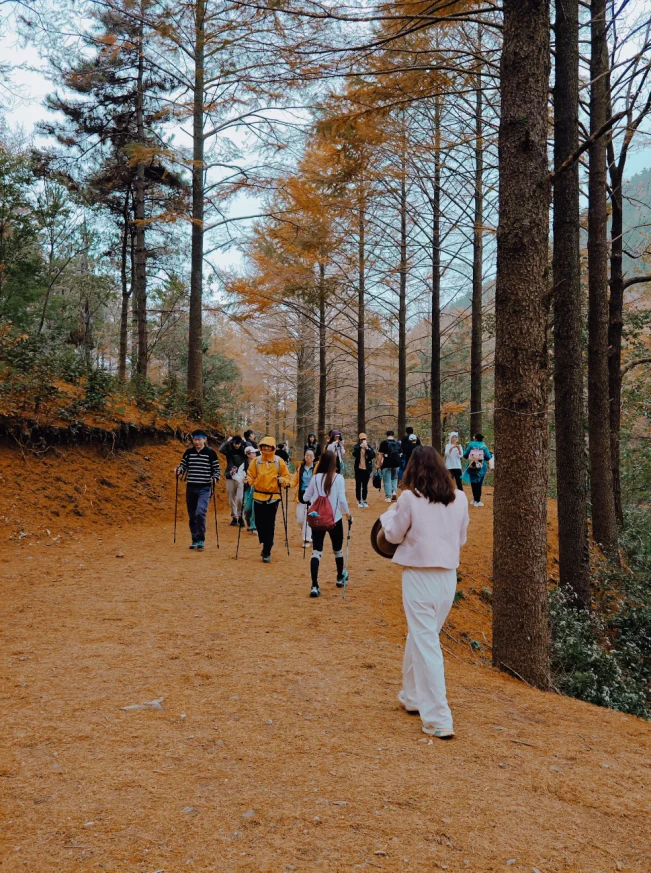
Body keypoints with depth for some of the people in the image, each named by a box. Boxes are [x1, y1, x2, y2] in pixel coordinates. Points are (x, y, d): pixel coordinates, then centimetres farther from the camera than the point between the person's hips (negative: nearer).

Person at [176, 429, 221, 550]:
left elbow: (217, 470, 1)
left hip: (205, 488, -4)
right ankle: (195, 540, 22)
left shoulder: (211, 453, -3)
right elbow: (183, 466, 13)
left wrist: (215, 478, -18)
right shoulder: (188, 452, 6)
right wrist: (179, 470, -9)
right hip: (191, 488, 4)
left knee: (200, 513, -19)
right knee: (192, 515, 9)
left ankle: (201, 540, -7)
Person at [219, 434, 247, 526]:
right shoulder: (229, 450, 2)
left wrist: (244, 441, -9)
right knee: (232, 499, 7)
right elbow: (221, 449, -15)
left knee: (240, 498, -11)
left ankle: (240, 516, 6)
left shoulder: (243, 450, 2)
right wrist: (227, 440, -10)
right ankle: (234, 517, 19)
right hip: (230, 477, 2)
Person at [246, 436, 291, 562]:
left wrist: (283, 480, -18)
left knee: (270, 525, -4)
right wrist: (247, 480, -14)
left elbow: (287, 477, 3)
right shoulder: (256, 461, 5)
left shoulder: (279, 462, 0)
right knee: (259, 523, 4)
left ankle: (267, 553, 5)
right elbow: (251, 475, 7)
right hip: (258, 496, 2)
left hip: (273, 497, -2)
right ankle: (266, 544, 31)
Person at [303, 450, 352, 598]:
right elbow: (342, 499, -13)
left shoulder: (315, 478, 0)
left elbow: (306, 498, 7)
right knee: (338, 550, 20)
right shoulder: (338, 478, -8)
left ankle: (314, 586, -16)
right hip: (335, 519, -1)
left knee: (316, 552, -3)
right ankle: (340, 578, 38)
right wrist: (348, 514, 1)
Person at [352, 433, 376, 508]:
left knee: (365, 486, 8)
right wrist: (360, 446, -28)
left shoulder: (369, 447, 3)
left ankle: (364, 500, 18)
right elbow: (354, 454, -20)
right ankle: (359, 501, 11)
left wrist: (367, 449, -22)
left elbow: (373, 455, -12)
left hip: (367, 469, 1)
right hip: (358, 468, -1)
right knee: (358, 485, 4)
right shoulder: (357, 447, -1)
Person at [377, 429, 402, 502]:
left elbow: (380, 454, -9)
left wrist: (378, 464, -4)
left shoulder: (384, 443, -5)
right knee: (394, 478, 22)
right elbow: (400, 454, 17)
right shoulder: (397, 443, 8)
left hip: (386, 464, -4)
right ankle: (394, 491, 2)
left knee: (387, 480, 2)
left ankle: (388, 497, 2)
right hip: (396, 464, 4)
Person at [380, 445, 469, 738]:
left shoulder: (410, 498, -11)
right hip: (448, 577, 5)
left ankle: (438, 720, -1)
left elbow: (395, 535, 2)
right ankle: (413, 697, 38)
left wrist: (390, 514, 19)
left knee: (426, 645, 0)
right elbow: (461, 538, 12)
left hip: (419, 577, -5)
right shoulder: (459, 498, 1)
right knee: (419, 637, 22)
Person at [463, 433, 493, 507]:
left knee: (473, 484, 13)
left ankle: (475, 499, 20)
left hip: (472, 468, 1)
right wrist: (491, 454, 15)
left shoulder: (470, 445, -5)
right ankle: (477, 501, 3)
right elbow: (488, 457, -7)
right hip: (481, 469, -1)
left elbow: (465, 455, -1)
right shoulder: (484, 446, -7)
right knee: (479, 484, 5)